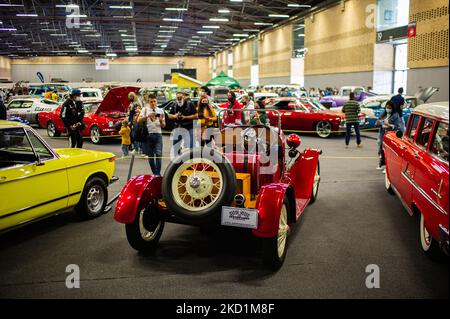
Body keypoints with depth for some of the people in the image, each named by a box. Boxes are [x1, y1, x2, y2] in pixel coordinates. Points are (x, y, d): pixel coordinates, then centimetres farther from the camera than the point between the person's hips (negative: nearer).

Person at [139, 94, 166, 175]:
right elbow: (139, 119, -6)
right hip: (148, 134, 0)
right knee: (150, 155, 3)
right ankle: (154, 173, 13)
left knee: (158, 154, -12)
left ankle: (158, 173, -11)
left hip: (158, 134, 0)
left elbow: (163, 126, 13)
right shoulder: (145, 109, 9)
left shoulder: (160, 111, 13)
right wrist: (148, 116, -21)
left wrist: (161, 121, -8)